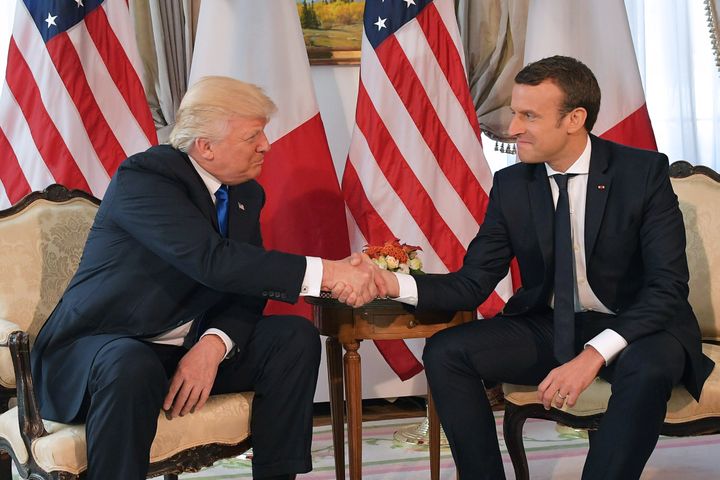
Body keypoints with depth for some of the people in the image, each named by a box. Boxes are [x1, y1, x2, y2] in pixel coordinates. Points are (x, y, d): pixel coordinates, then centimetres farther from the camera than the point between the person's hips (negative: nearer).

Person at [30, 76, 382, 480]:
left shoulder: (247, 194, 5)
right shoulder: (142, 177, -19)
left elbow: (247, 286, 0)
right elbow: (212, 260, -32)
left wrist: (213, 346, -22)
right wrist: (326, 272, -34)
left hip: (193, 347, 7)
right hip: (103, 345, -6)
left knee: (295, 336, -11)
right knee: (130, 367, -39)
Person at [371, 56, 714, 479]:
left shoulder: (644, 172, -13)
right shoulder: (511, 185, -2)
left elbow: (668, 285, -18)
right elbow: (473, 282, -2)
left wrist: (594, 354, -30)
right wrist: (393, 283, -21)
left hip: (632, 331, -3)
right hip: (547, 328, 4)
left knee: (649, 366, -37)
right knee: (445, 352, -16)